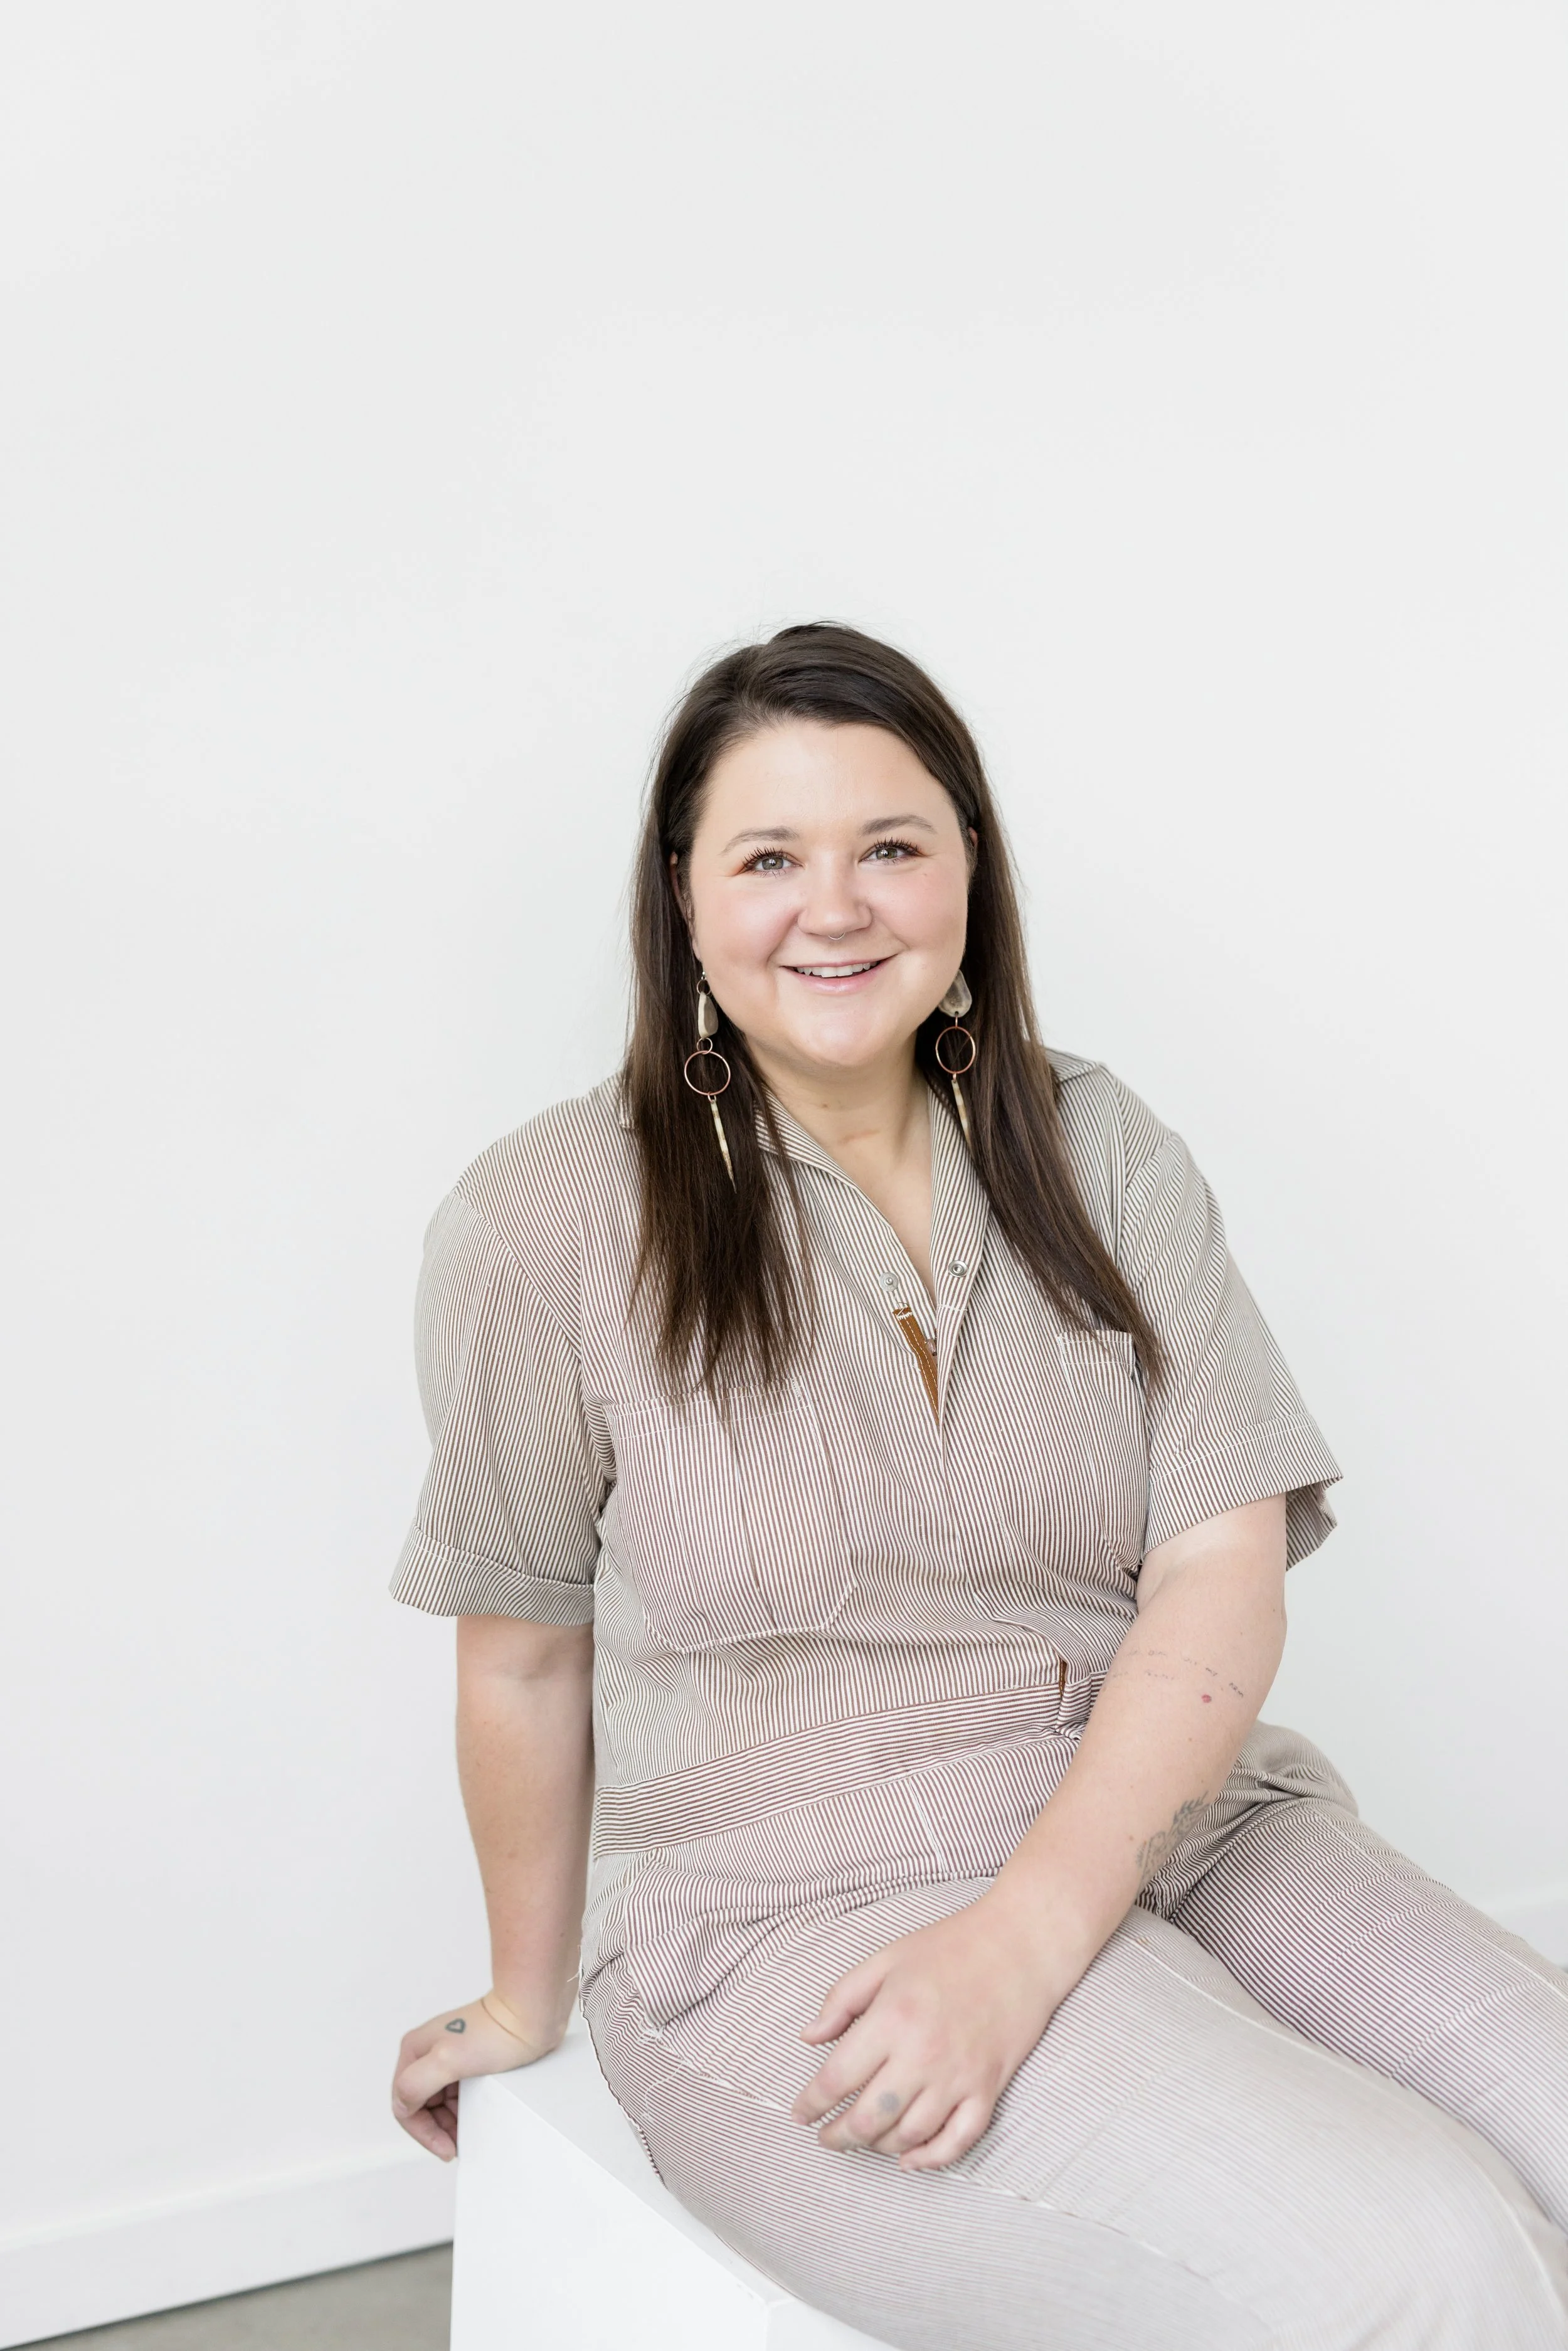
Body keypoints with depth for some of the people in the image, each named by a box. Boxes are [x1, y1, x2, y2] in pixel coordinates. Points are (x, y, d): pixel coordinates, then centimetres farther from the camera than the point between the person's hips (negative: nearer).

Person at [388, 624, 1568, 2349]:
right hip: (789, 1901, -4)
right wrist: (531, 2001, 15)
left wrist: (1029, 1932, -18)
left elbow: (1223, 1572, -4)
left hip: (1168, 1818, 5)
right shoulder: (550, 1225, -5)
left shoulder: (1101, 1157, 5)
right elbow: (526, 1655, 4)